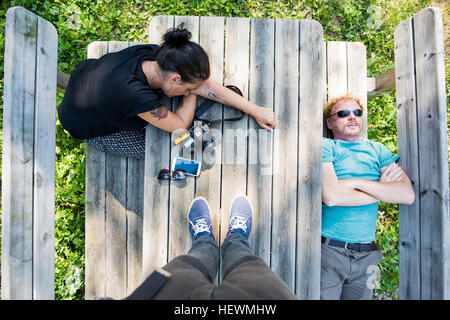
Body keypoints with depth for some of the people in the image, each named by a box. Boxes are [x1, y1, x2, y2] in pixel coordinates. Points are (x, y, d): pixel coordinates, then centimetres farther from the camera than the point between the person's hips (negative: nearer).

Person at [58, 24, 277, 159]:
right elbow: (180, 125, -29)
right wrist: (191, 91, -18)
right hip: (84, 126, -5)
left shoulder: (154, 55, -24)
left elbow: (208, 86, -22)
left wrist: (255, 110, -19)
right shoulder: (136, 95, -45)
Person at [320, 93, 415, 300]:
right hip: (328, 251, -4)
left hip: (366, 255, 4)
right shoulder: (325, 146, -3)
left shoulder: (377, 150, 10)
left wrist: (357, 182, -12)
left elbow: (408, 195, -1)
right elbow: (331, 196, -18)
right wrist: (381, 188, -5)